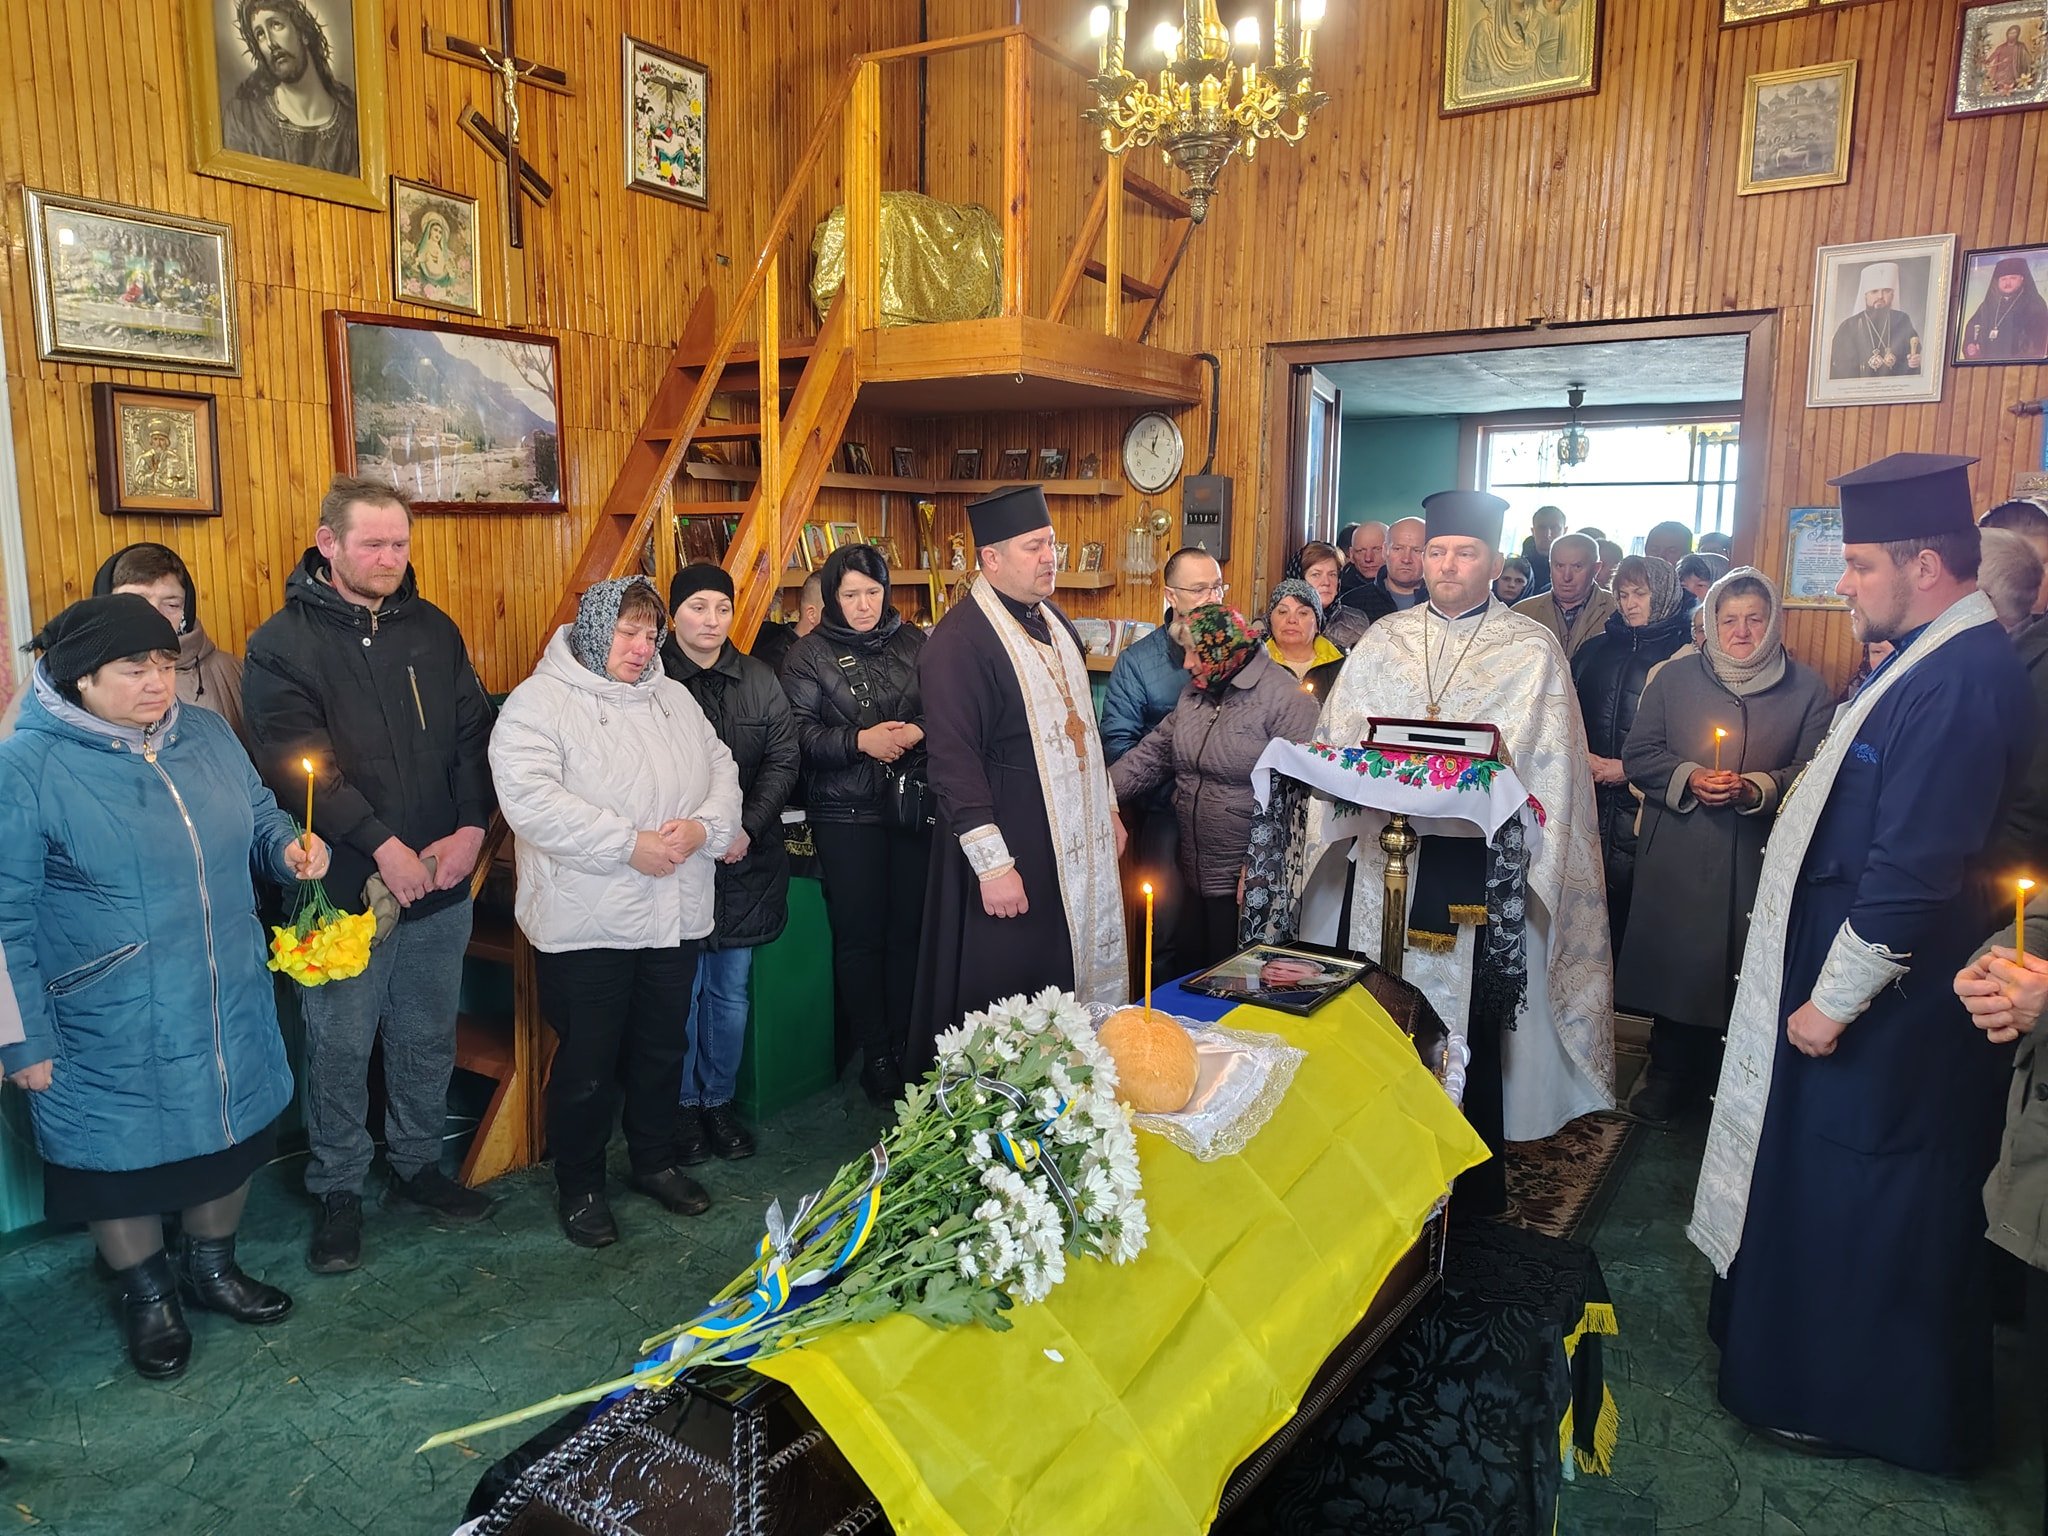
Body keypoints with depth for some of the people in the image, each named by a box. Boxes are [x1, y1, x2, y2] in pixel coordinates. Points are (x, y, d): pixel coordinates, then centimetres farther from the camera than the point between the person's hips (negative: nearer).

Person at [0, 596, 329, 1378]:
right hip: (112, 1039, -5)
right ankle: (148, 1296, 40)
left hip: (229, 1011, 5)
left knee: (228, 1137, 20)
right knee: (123, 1163, 14)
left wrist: (290, 848, -10)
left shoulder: (206, 733, -1)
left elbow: (258, 817, 14)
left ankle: (211, 1267, 45)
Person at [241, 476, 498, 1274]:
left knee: (428, 1039, 16)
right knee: (340, 1047, 8)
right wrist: (382, 845, -20)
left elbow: (473, 735, 5)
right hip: (343, 889, -4)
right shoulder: (283, 644, -7)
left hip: (440, 882, 4)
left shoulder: (434, 630, 7)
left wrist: (471, 827, -8)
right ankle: (337, 1191, 26)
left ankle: (417, 1164, 35)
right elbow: (298, 764, -15)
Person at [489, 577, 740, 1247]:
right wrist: (630, 845, -23)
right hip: (586, 922, -6)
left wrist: (703, 826, -12)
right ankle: (579, 1186, 26)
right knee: (587, 1062, 7)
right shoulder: (539, 701, -9)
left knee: (663, 1048, 19)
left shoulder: (673, 697, 12)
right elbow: (529, 799, -22)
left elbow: (721, 770, 10)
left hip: (675, 915, 6)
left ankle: (656, 1161, 38)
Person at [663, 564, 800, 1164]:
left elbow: (784, 758, 4)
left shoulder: (758, 680, 6)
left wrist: (749, 827, -8)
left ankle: (719, 1100, 28)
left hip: (745, 863, 3)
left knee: (731, 992, 12)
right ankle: (684, 1105, 23)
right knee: (682, 992, 6)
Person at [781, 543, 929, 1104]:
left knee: (909, 929, 2)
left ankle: (906, 1046, 16)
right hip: (846, 812, -2)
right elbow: (800, 732, -6)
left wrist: (919, 730, -11)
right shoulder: (809, 655, 3)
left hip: (913, 805, 2)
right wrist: (860, 741, -18)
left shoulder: (912, 642, 10)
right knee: (860, 934, 2)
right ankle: (875, 1053, 15)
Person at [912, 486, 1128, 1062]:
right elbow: (953, 761, -20)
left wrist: (1108, 806, 19)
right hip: (1014, 855, -8)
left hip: (1078, 843, 8)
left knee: (1072, 981, 16)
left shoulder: (1052, 619, 11)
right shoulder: (959, 641, -17)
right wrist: (992, 864, -22)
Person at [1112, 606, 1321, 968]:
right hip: (1196, 874, 7)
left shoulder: (1285, 699, -14)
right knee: (1200, 969, 18)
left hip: (1246, 882, -7)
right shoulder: (1195, 695, 11)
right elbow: (1152, 754, 11)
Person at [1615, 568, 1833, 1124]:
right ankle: (1670, 1076, 21)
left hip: (1762, 859, -1)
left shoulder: (1807, 688, 5)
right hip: (1678, 854, 1)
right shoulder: (1675, 677, 7)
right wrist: (1687, 778, -13)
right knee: (1675, 962, 5)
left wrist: (1756, 788, -18)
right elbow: (1638, 753, 4)